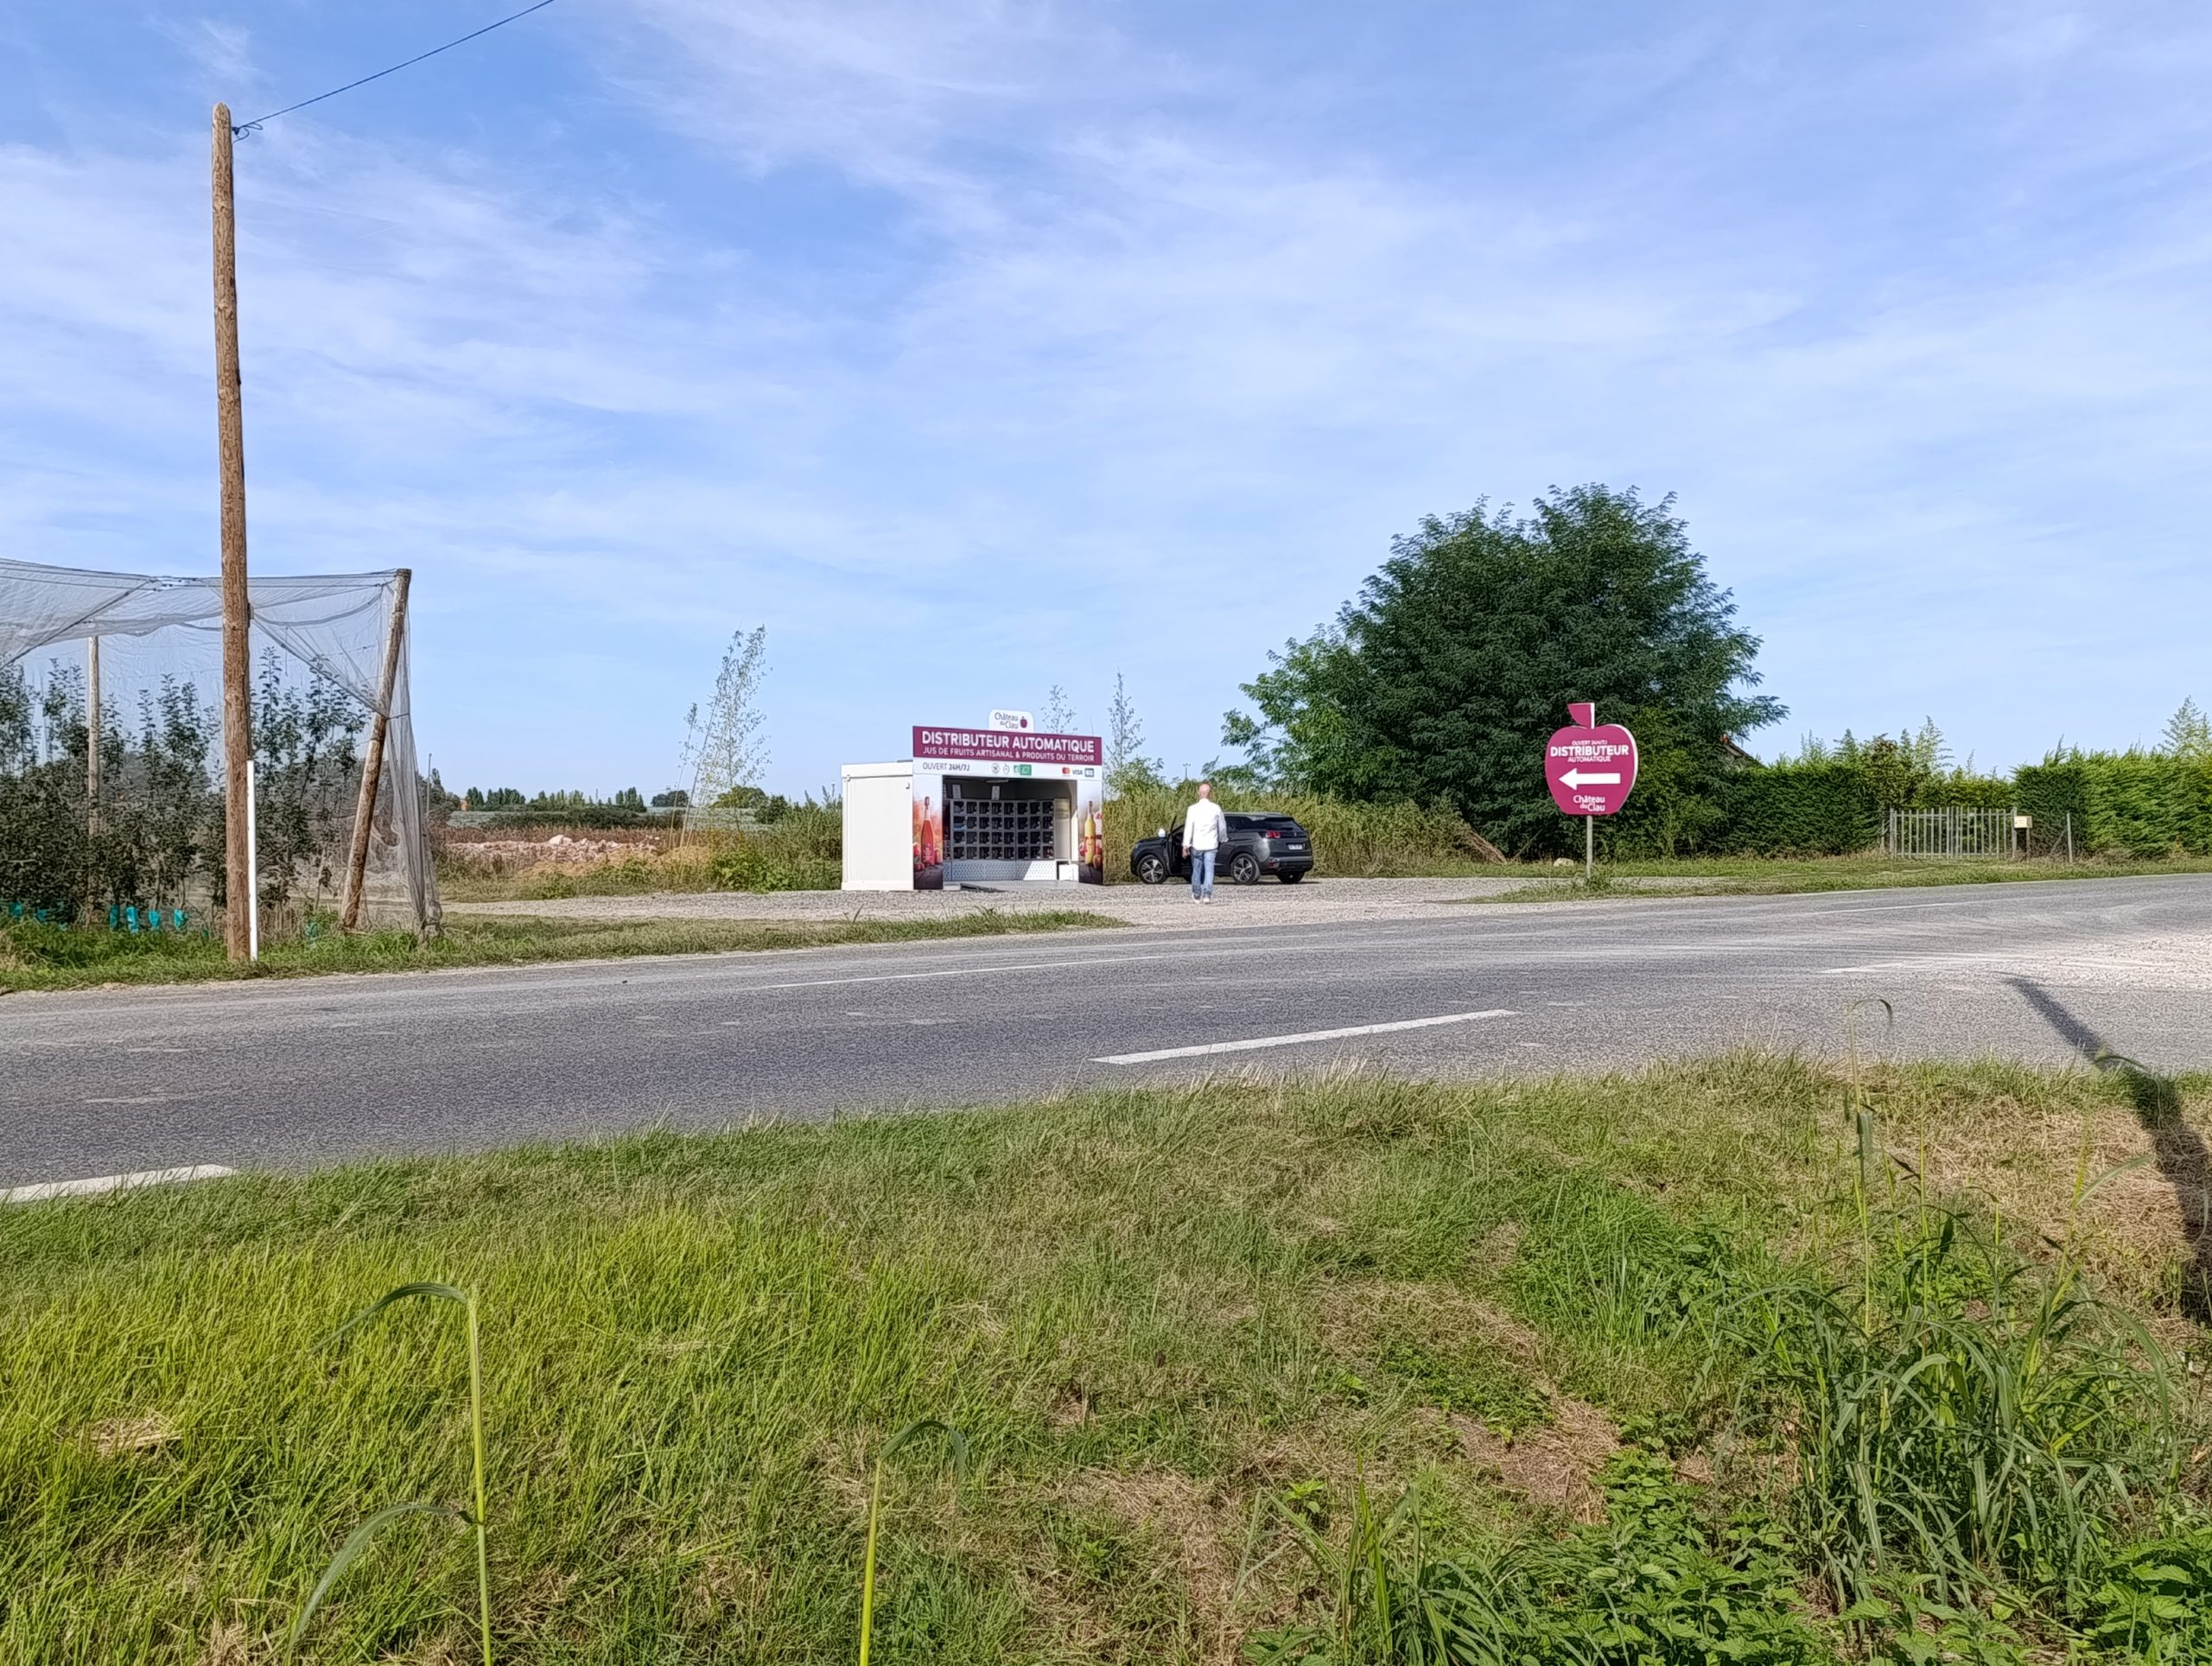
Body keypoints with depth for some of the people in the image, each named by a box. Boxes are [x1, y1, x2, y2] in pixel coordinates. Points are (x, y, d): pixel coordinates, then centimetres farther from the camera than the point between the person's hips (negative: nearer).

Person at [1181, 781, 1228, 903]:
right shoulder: (1216, 808, -2)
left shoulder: (1193, 809, -7)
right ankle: (1207, 894, -12)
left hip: (1196, 844, 0)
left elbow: (1188, 828, -9)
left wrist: (1185, 845, -5)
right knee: (1209, 870, 0)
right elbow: (1222, 826, 8)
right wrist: (1221, 840, 25)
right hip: (1211, 844, 0)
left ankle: (1197, 896, 20)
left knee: (1197, 871, 12)